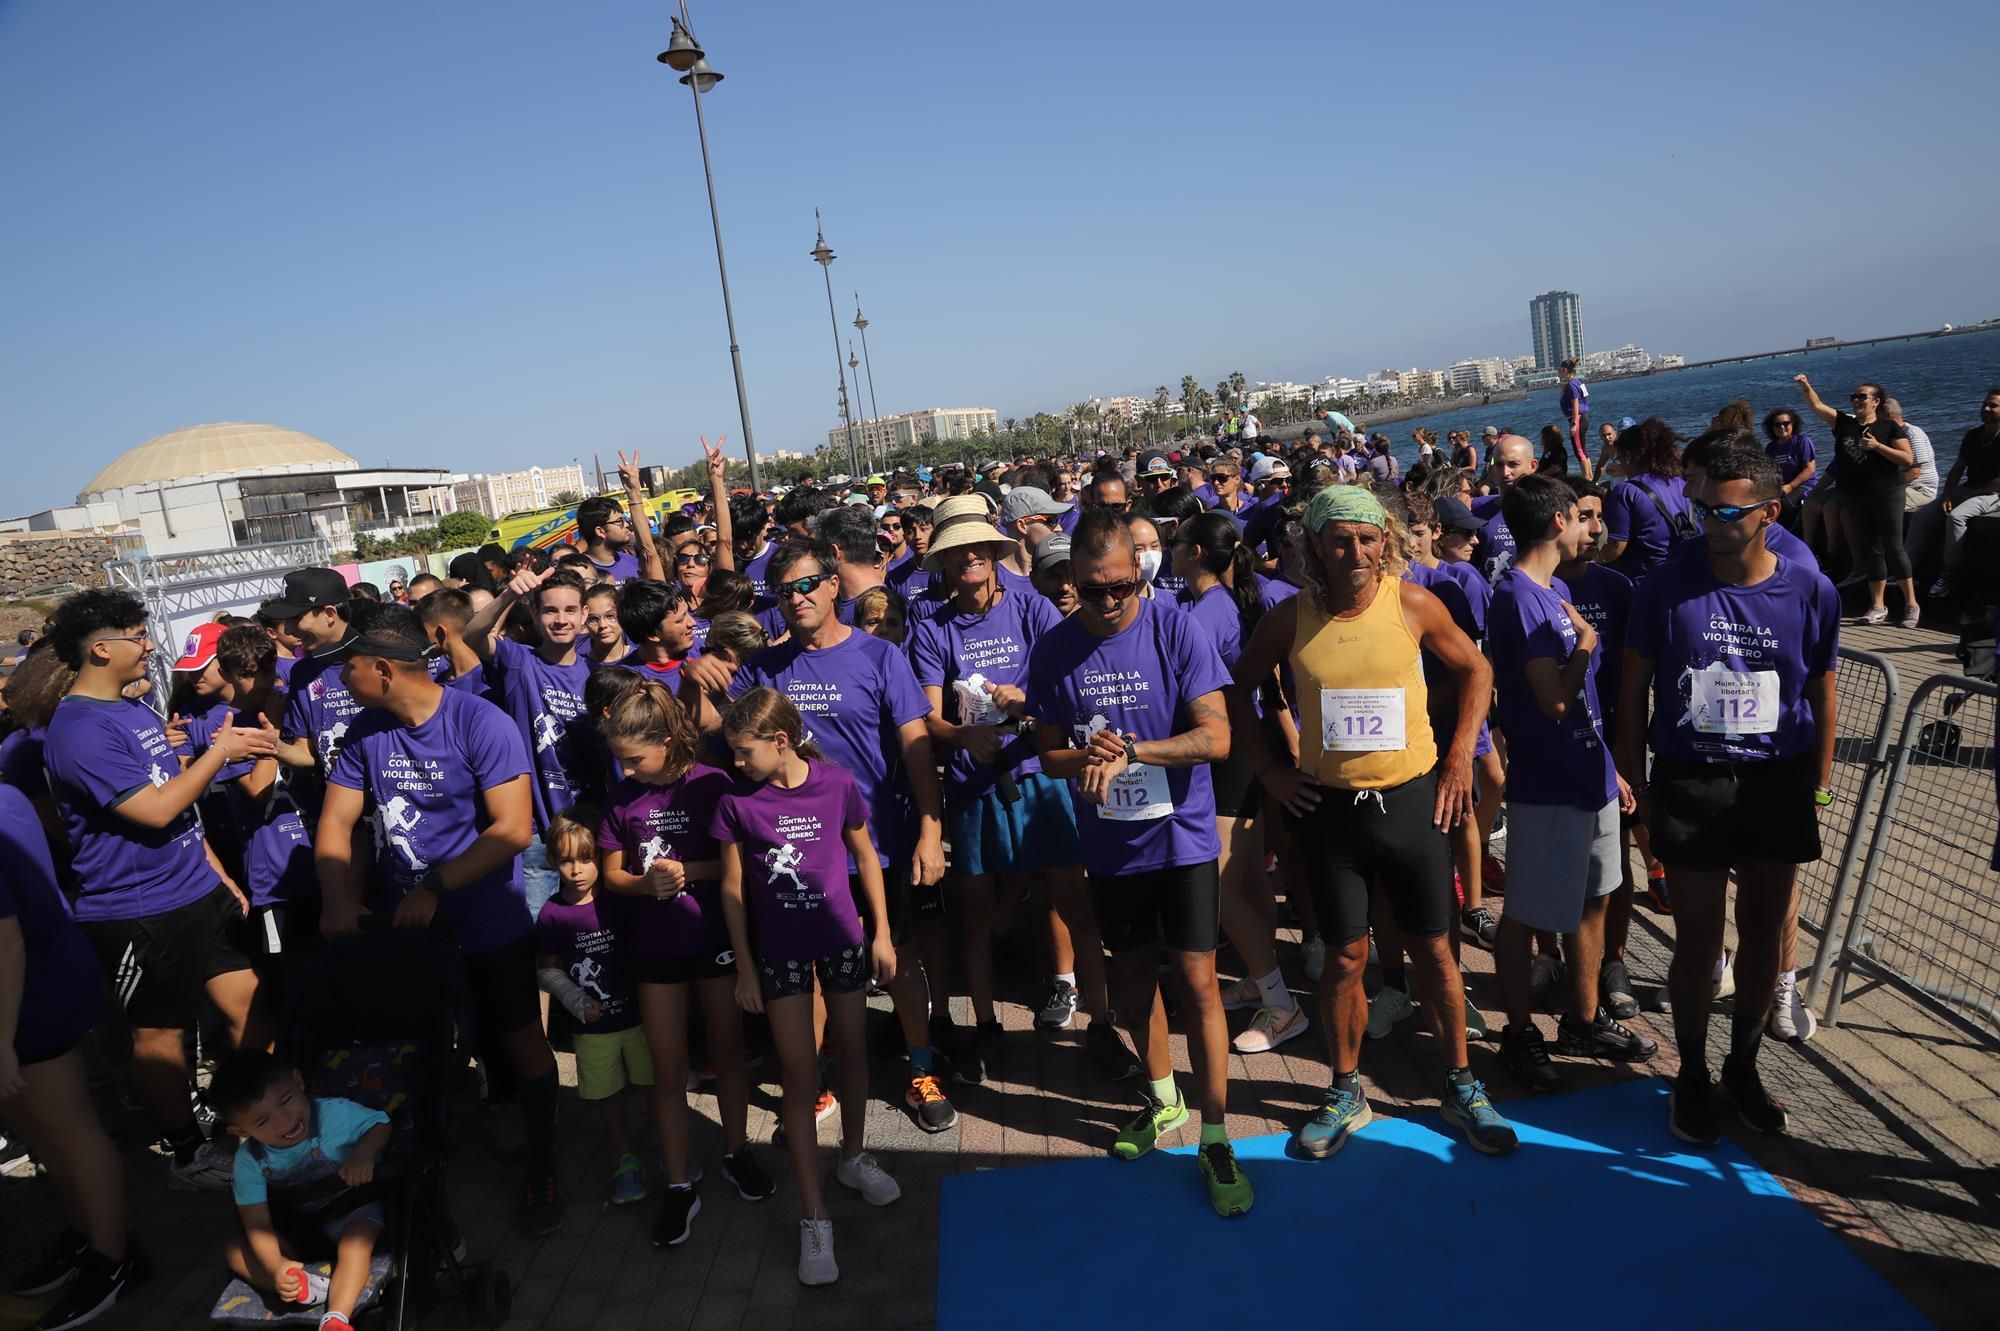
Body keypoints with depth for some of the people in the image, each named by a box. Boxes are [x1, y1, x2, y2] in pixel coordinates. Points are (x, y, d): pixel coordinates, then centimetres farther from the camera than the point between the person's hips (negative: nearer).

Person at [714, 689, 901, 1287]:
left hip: (842, 938, 1)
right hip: (779, 949, -1)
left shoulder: (837, 783, -12)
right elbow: (733, 888, -3)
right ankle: (814, 1216, 8)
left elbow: (865, 856, 1)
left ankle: (853, 1156, 41)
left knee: (852, 1052, 16)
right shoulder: (736, 802, -11)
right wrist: (744, 966, -1)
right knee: (801, 1074, 0)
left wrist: (883, 932, 3)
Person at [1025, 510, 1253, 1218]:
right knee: (1133, 975, 17)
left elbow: (1215, 737, -16)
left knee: (1197, 982, 0)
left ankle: (1215, 1138, 13)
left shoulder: (1177, 630, -13)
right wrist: (1086, 757, -21)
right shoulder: (1054, 649, -5)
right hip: (1109, 843, 3)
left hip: (1182, 836, -3)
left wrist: (1129, 751, -28)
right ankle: (1162, 1097, 39)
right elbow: (1048, 753, 2)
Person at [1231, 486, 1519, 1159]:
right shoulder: (1289, 618, -7)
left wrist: (1460, 759, -1)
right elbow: (1237, 690, 6)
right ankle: (1345, 1091, 27)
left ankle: (1461, 1086, 29)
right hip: (1329, 807, 0)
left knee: (1434, 950, 11)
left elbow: (1476, 670, 5)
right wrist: (1269, 769, 0)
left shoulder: (1412, 603, -8)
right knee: (1345, 958, 8)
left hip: (1413, 799, 0)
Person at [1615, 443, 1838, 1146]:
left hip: (1779, 782, 2)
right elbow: (1634, 686, -2)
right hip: (1690, 783, -2)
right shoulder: (1669, 585, -10)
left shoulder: (1810, 591, -5)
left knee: (1764, 932, 15)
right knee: (1699, 941, 6)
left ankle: (1743, 1064, 36)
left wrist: (1820, 783, 7)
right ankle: (1692, 1075, 26)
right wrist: (1633, 778, -1)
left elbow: (1820, 691, 6)